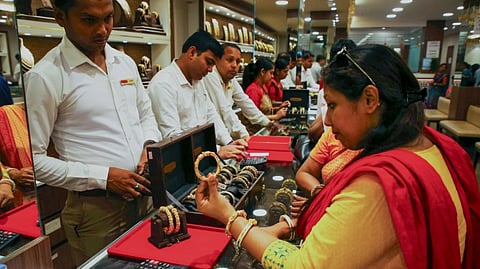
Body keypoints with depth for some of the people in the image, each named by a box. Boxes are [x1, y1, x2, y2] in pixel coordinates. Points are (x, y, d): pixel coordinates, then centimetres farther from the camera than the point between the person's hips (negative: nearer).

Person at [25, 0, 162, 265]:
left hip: (144, 196, 6)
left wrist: (150, 145, -3)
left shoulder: (125, 62, 5)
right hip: (96, 208, -5)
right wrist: (102, 177, -18)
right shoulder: (45, 76, -13)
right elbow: (33, 159, -12)